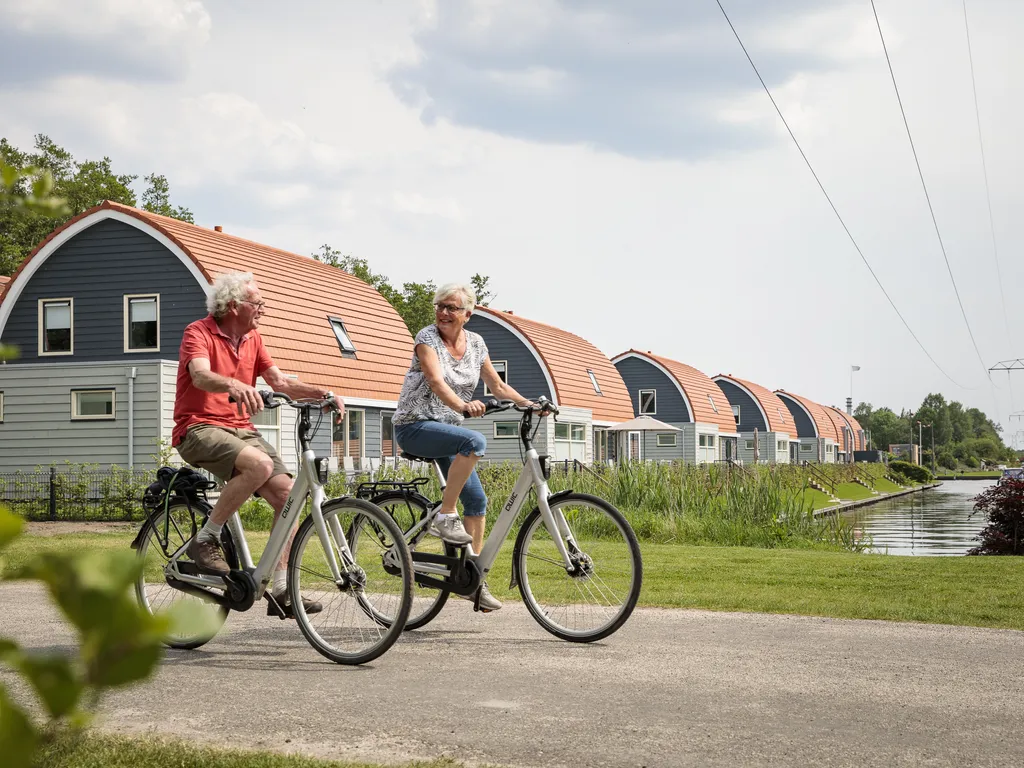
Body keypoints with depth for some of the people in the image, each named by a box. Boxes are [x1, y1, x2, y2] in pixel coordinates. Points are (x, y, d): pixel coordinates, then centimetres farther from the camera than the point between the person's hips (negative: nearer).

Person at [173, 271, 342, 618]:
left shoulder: (252, 338, 15)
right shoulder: (198, 333, -7)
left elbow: (280, 382, 11)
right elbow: (201, 376, -26)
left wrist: (321, 393, -5)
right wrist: (234, 385, -47)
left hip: (242, 430, 7)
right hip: (200, 428, -7)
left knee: (287, 493, -13)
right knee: (259, 464, -35)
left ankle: (281, 591, -8)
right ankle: (205, 540, -18)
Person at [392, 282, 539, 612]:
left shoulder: (476, 343, 7)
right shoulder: (427, 337, -11)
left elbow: (497, 386, 11)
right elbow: (436, 380, -27)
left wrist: (531, 404, -4)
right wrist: (462, 405, -46)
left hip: (447, 428, 7)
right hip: (415, 426, -6)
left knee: (476, 499, -3)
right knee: (475, 441, -33)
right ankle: (445, 516, -23)